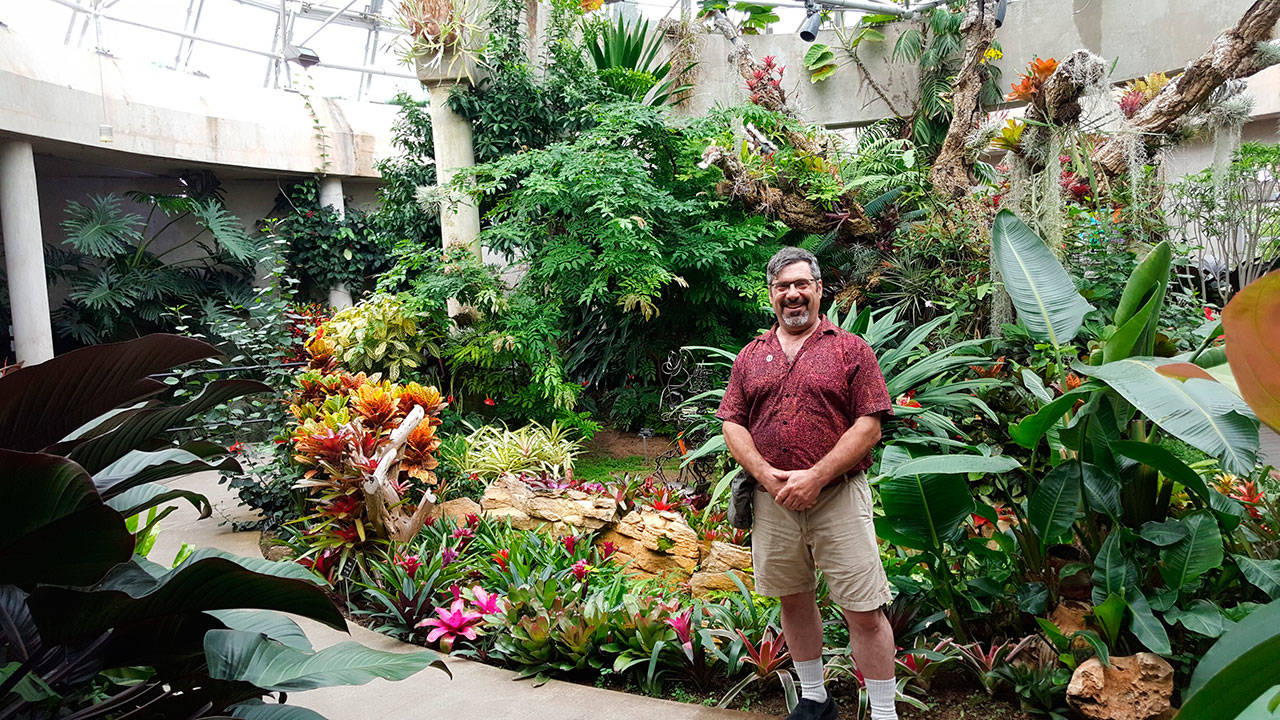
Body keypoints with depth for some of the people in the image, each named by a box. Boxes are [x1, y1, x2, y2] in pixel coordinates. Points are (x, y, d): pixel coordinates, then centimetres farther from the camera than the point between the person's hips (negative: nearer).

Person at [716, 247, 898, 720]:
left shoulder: (851, 349, 1)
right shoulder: (751, 357, 11)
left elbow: (869, 426, -6)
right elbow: (732, 424, 6)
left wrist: (816, 477, -15)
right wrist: (766, 475, -10)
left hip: (838, 498, -4)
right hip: (772, 500, 4)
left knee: (865, 612, -2)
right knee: (793, 600, 16)